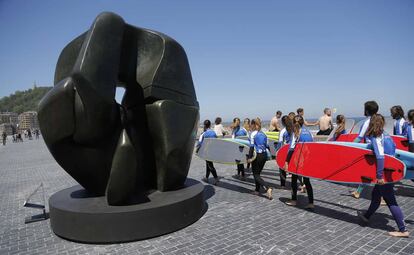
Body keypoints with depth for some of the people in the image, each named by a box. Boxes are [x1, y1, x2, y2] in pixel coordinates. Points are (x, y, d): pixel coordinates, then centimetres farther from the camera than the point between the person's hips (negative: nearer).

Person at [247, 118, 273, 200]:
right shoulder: (263, 134, 9)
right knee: (258, 173, 20)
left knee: (256, 175, 1)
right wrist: (270, 155, 18)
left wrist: (249, 157, -12)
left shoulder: (253, 134, -10)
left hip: (257, 156, -7)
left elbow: (252, 147, -14)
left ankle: (268, 188, -17)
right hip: (264, 155, 7)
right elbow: (266, 145, 10)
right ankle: (257, 190, 27)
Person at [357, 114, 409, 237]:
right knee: (376, 194, 22)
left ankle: (403, 230, 11)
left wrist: (380, 175, -24)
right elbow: (394, 149, 13)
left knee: (390, 200, 2)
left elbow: (380, 157, -28)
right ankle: (367, 216, 40)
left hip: (384, 174, -9)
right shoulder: (386, 136, 6)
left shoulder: (375, 139, -19)